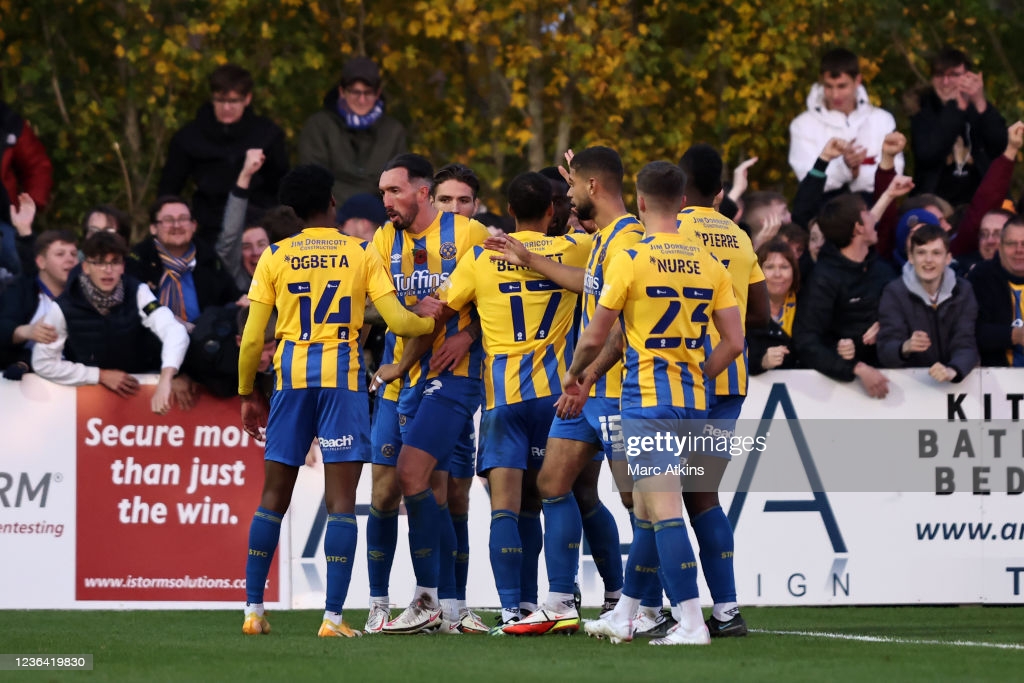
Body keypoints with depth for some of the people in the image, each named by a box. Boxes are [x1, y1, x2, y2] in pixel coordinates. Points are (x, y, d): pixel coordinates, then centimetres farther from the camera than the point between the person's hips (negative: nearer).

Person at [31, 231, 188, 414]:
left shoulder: (137, 294, -12)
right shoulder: (64, 308, -12)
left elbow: (174, 331, -27)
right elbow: (42, 363, -7)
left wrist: (165, 380, -45)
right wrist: (101, 375, -12)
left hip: (141, 389, 0)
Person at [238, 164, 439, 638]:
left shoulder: (275, 258, 5)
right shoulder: (362, 255, 2)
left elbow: (251, 339, 3)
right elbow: (398, 321, -3)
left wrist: (247, 393, 15)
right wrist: (435, 321, 17)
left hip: (291, 378, 2)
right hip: (344, 376, -2)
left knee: (274, 495, 10)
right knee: (341, 499, -2)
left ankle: (253, 610, 9)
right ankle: (333, 617, -9)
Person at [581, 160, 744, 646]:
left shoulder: (631, 260, -10)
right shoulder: (709, 263, 5)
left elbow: (594, 337, -4)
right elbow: (733, 341, 4)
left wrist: (574, 373, 16)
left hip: (648, 400, -6)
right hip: (693, 403, 6)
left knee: (664, 511, -10)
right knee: (647, 509, 17)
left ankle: (691, 622, -18)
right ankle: (623, 616, 25)